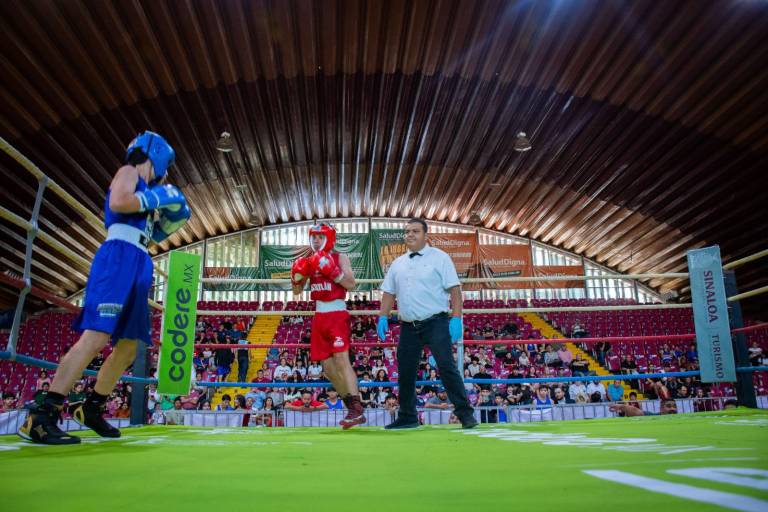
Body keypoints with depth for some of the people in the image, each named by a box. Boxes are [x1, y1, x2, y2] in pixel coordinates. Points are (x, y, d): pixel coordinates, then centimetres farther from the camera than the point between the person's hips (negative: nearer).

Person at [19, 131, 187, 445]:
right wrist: (157, 197, -5)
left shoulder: (146, 193, 29)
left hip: (137, 267, 10)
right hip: (119, 259, -10)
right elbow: (118, 202, -15)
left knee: (129, 347, 9)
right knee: (96, 338, -20)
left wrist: (168, 219, 22)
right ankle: (40, 417, -20)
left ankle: (91, 409, 20)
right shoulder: (129, 171, 6)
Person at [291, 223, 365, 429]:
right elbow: (297, 291, 17)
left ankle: (357, 409, -19)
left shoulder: (340, 258, -2)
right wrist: (297, 277, -3)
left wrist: (332, 271, -23)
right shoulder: (310, 261, 14)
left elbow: (351, 284, -13)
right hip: (320, 316, 7)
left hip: (337, 314, -7)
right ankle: (351, 406, 17)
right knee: (328, 367, 7)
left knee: (341, 361, -18)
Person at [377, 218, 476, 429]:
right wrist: (383, 317, 4)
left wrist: (456, 318, -15)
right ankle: (407, 417, 22)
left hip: (435, 323, -5)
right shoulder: (398, 263, 15)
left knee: (447, 368, -11)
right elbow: (389, 292, 16)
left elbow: (454, 289, -6)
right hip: (408, 327, 5)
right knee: (405, 372, 8)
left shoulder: (439, 257, 0)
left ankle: (465, 414, -1)